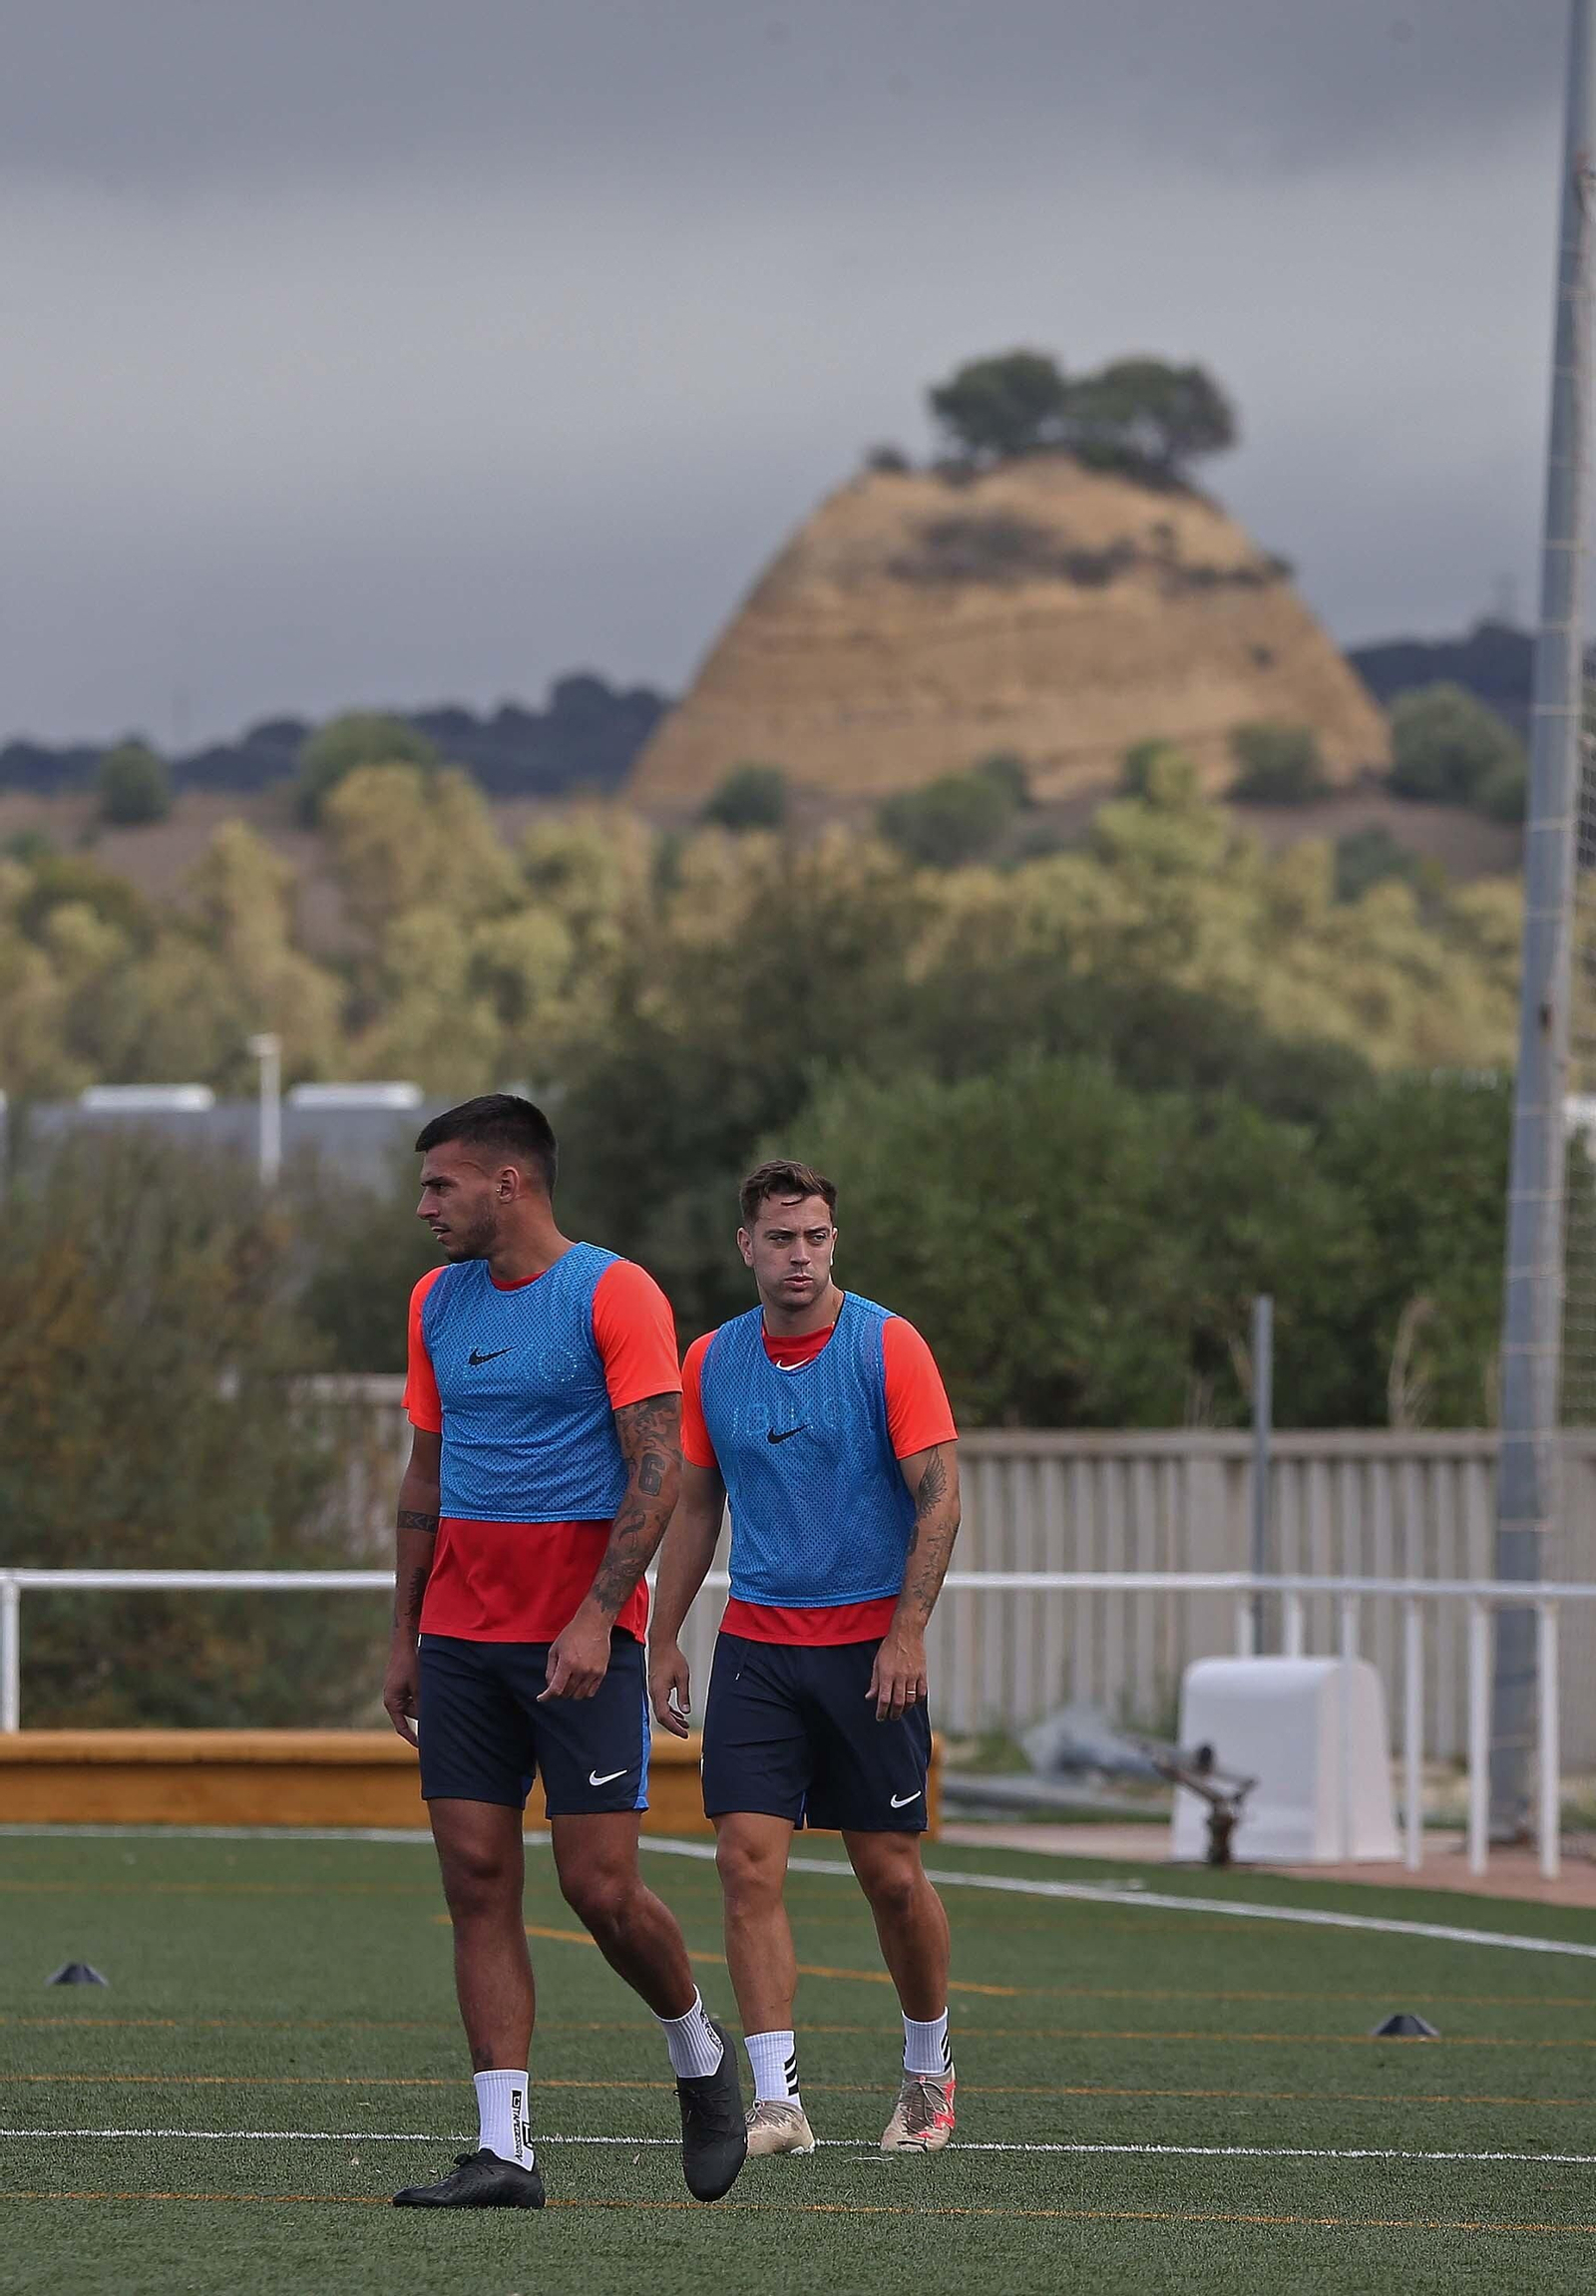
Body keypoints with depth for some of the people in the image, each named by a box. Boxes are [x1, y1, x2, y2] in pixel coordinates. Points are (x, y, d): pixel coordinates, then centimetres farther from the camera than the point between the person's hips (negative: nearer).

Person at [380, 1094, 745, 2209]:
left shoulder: (614, 1293, -7)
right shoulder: (439, 1301, 13)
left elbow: (658, 1469, -12)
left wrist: (595, 1617, -20)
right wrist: (405, 1637, 16)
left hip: (584, 1640, -6)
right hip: (462, 1635, 6)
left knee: (600, 1885, -8)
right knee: (477, 1879, -2)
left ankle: (701, 2052, 20)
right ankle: (505, 2150, -3)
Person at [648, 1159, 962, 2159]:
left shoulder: (889, 1346, -6)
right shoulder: (711, 1361, 6)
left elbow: (939, 1493, -8)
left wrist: (907, 1633, -16)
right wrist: (664, 1638, 11)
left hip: (869, 1644, -3)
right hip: (754, 1643, 3)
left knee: (892, 1875, 2)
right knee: (750, 1861, -10)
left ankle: (930, 2070, 25)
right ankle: (778, 2099, -10)